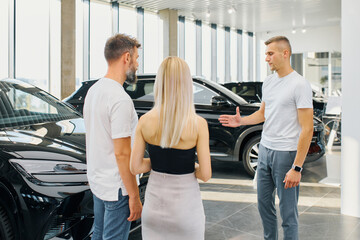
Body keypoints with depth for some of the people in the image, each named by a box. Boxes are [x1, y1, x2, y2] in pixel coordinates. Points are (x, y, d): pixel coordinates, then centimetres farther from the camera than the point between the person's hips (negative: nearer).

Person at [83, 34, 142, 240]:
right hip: (117, 187, -9)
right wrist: (134, 196, -17)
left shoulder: (94, 90, 6)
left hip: (96, 181, 9)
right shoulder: (121, 99, -23)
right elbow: (122, 153, -24)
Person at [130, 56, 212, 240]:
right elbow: (205, 175, -15)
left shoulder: (145, 121, -9)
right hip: (185, 204, -3)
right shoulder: (198, 124, -17)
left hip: (154, 203, 3)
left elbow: (135, 168, -5)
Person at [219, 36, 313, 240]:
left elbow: (307, 129, -16)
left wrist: (297, 168, -20)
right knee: (264, 204, 17)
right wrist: (241, 121, 0)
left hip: (286, 153, -7)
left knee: (288, 212, 3)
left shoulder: (300, 84, -14)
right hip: (265, 149, 7)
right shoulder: (268, 82, 10)